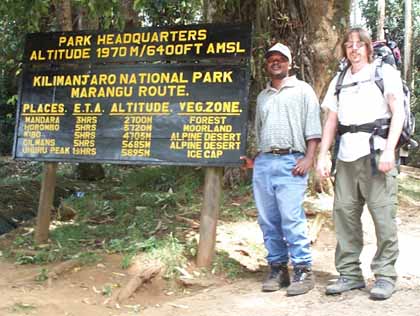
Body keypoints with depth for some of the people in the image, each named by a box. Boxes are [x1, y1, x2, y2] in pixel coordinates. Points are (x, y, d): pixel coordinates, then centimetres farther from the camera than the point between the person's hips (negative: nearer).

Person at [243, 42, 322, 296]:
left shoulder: (302, 90, 7)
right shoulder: (262, 97, 23)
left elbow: (313, 128, -1)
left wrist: (309, 157, -11)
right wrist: (253, 157, 17)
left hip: (290, 162, -5)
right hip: (263, 163, 6)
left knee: (292, 218, -13)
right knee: (268, 220, 4)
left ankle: (303, 271, -5)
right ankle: (277, 268, 12)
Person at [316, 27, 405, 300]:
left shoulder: (385, 72, 8)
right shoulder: (339, 81, 21)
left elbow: (398, 112, -1)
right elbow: (331, 121, 19)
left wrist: (389, 150, -13)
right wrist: (322, 156, 9)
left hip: (376, 152, -4)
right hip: (346, 156, 5)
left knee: (383, 215, -6)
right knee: (345, 213, 2)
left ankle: (385, 276, 3)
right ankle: (350, 274, 11)